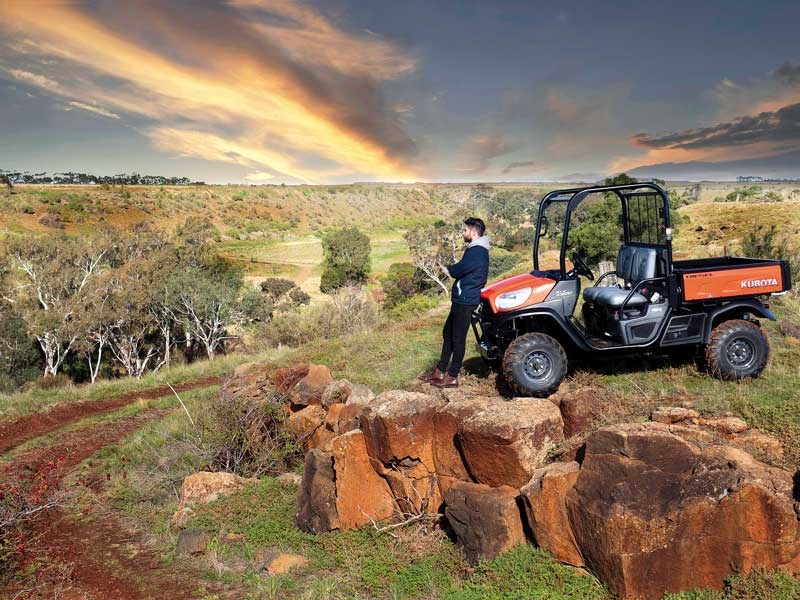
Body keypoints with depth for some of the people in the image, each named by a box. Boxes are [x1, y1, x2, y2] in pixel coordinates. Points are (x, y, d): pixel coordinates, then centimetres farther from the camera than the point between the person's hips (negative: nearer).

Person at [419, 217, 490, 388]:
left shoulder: (476, 252, -19)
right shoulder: (476, 249, 15)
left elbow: (456, 271, -17)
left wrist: (444, 268, 1)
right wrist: (450, 268, 2)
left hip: (465, 301, -10)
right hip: (461, 300, 10)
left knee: (458, 338, -3)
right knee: (448, 333, 15)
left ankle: (452, 377, 5)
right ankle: (440, 371, 24)